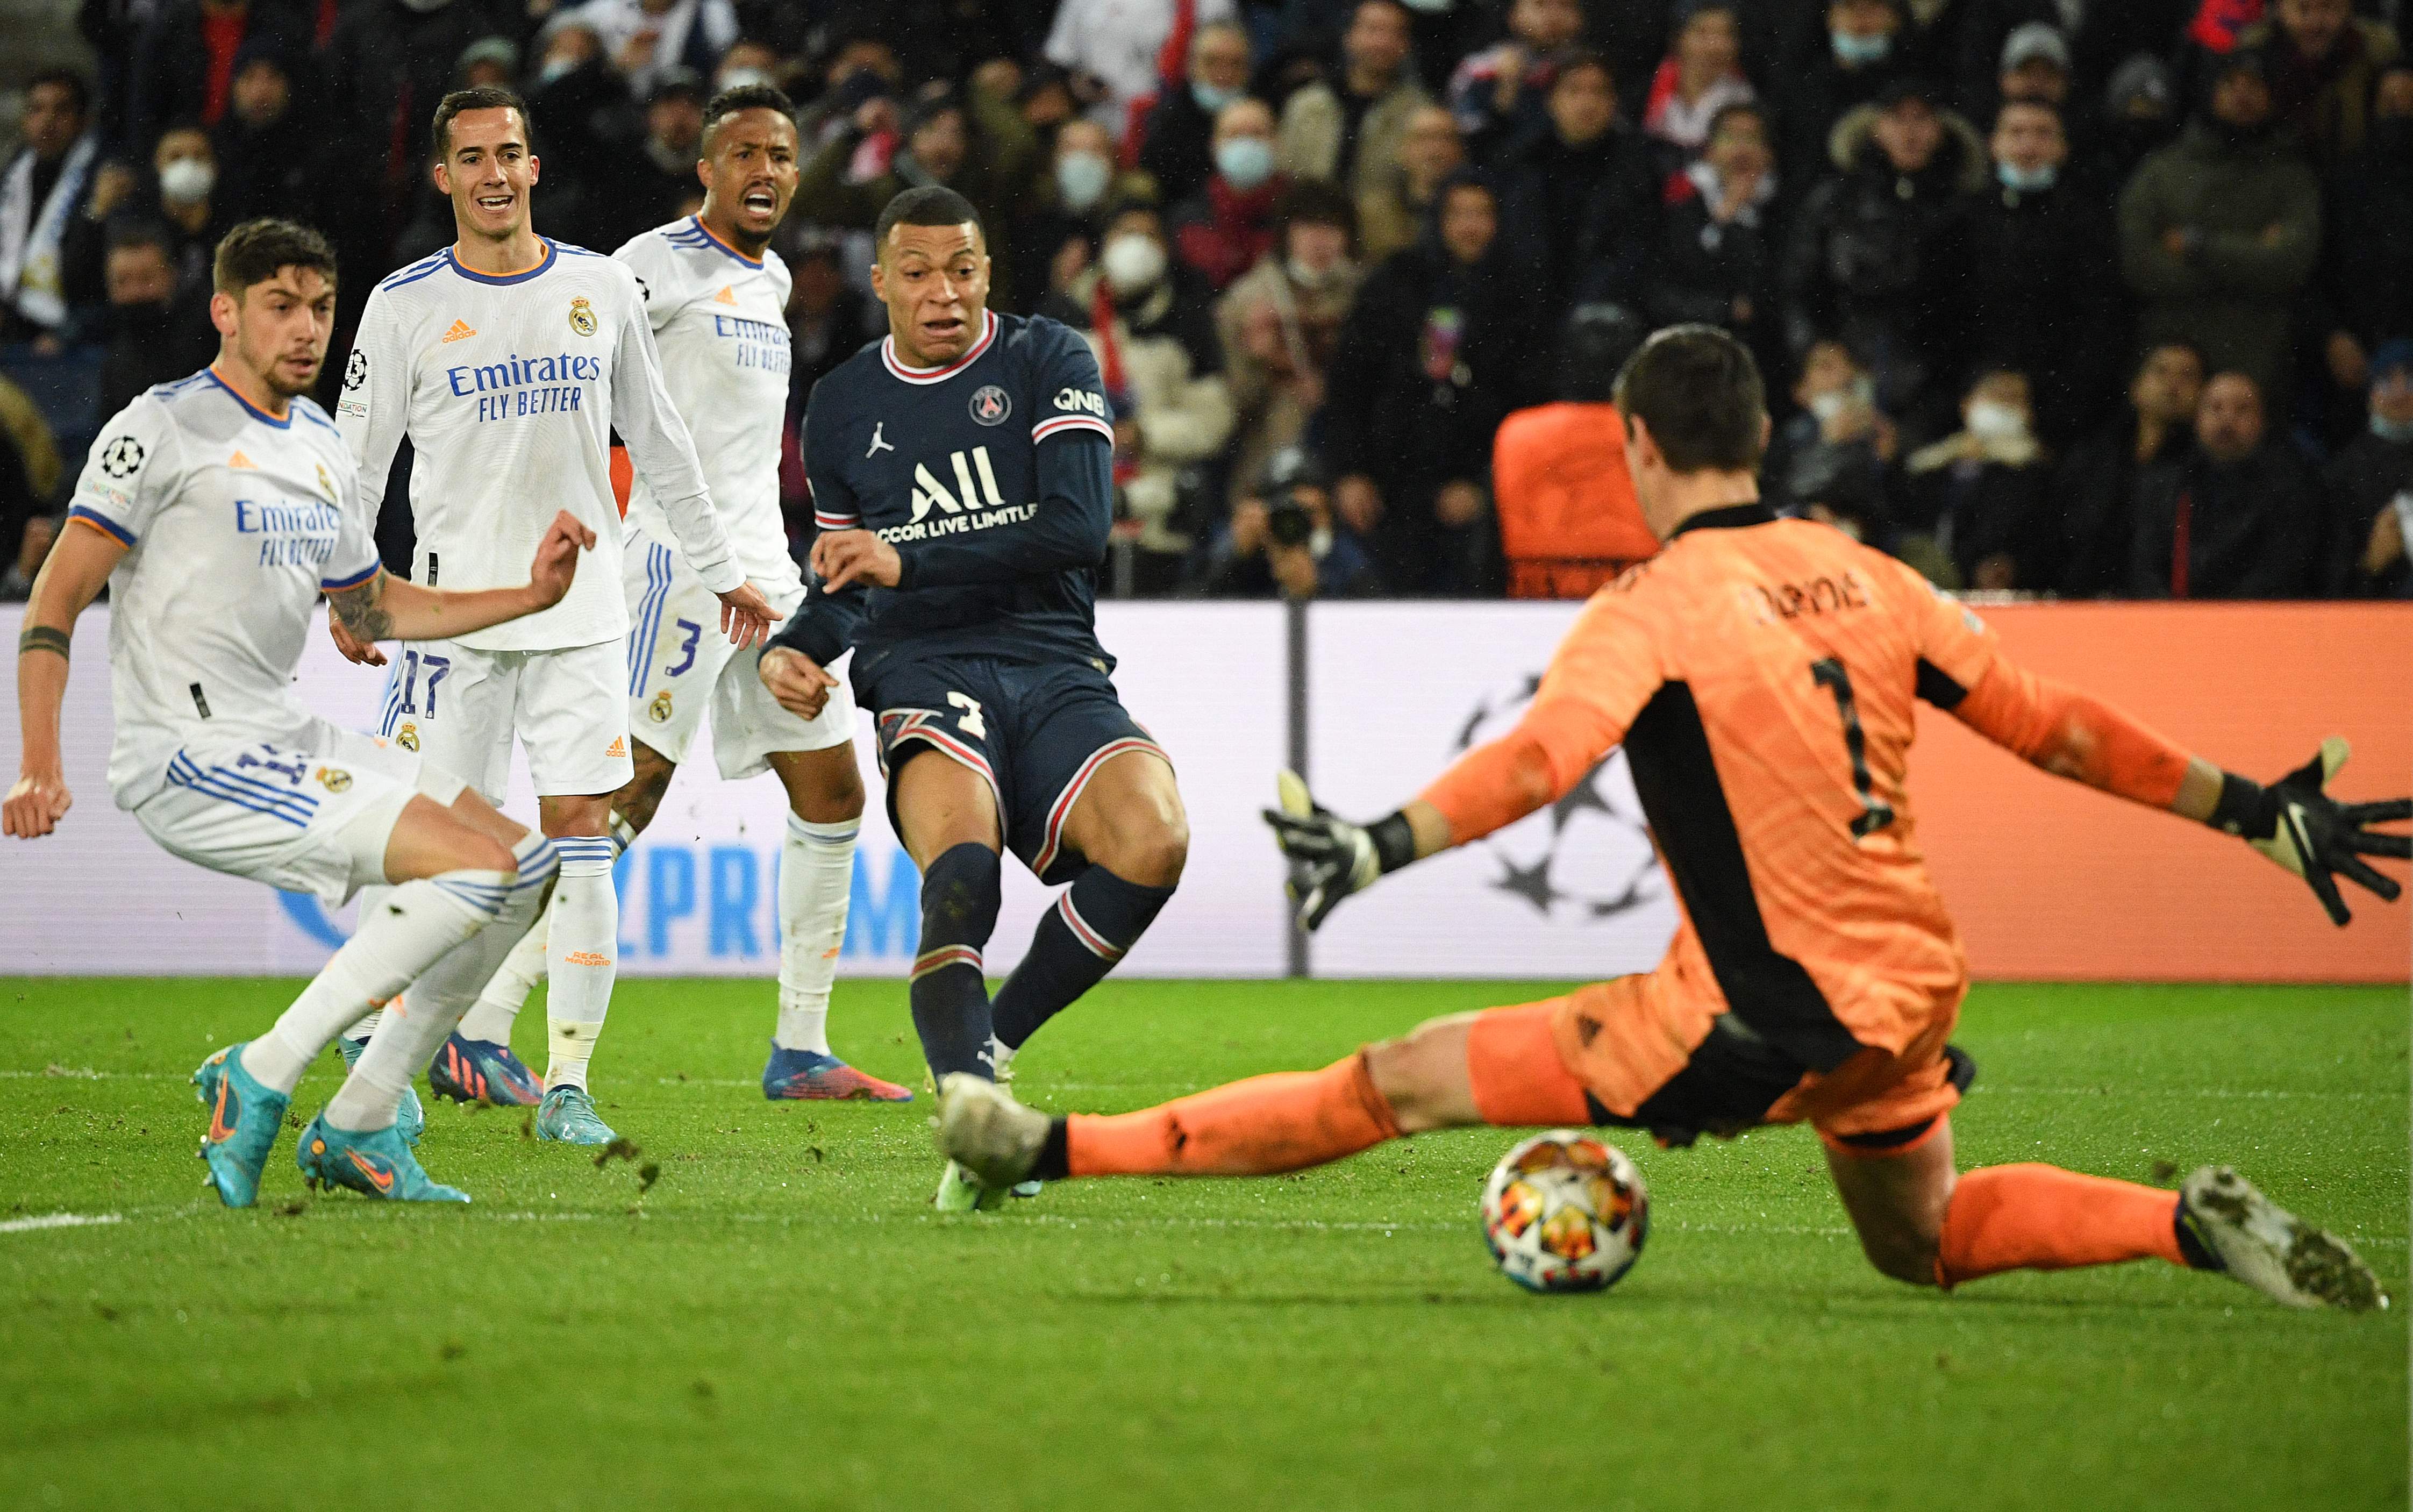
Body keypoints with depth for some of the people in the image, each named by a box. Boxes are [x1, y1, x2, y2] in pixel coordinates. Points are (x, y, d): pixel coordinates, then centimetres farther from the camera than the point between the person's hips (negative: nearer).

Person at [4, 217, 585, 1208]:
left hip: (286, 742, 9)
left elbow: (374, 607, 30)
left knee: (527, 867, 7)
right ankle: (261, 1077, -14)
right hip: (189, 757, -9)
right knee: (480, 868, -19)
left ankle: (358, 1127, 8)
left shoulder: (320, 446, 17)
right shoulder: (166, 427, -7)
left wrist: (530, 595, 19)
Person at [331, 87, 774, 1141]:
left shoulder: (601, 289, 6)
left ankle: (567, 1083, -4)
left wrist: (721, 570, 17)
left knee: (578, 835, -6)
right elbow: (356, 459, 3)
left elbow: (658, 443, 15)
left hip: (581, 607, 1)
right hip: (453, 607, -1)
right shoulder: (404, 305, 1)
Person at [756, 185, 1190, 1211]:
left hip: (1055, 670, 0)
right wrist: (793, 651, 5)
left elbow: (1080, 528, -8)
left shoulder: (1050, 364, 6)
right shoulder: (842, 411, 18)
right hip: (922, 675, 0)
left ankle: (993, 1042, -9)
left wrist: (912, 560, -13)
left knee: (1153, 839, -29)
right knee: (961, 873, -33)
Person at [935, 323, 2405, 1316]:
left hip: (1767, 1018, -6)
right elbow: (2051, 722, 9)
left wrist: (1381, 845, -38)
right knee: (1923, 1242, 31)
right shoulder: (1863, 576, 8)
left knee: (1408, 1078, -5)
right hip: (1911, 992, 6)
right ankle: (2193, 1224, 11)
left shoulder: (1657, 609, -11)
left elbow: (1540, 758, -29)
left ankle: (1060, 1148, -7)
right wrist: (2258, 811, 16)